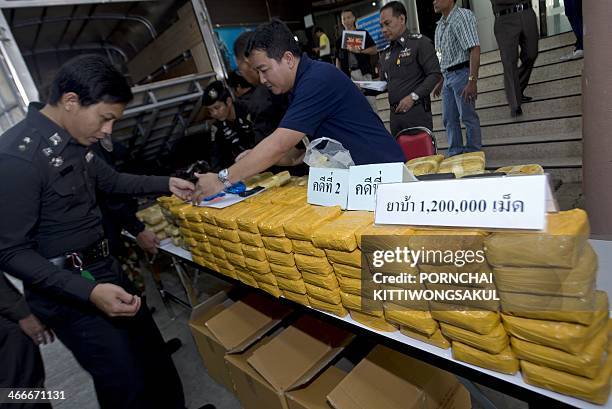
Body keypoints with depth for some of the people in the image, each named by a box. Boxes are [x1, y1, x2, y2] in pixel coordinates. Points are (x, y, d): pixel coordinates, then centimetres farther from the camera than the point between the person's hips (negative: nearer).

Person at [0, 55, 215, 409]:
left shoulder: (75, 140, 3)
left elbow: (111, 180, 21)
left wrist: (166, 184, 11)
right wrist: (88, 292, -29)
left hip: (107, 268, 9)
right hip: (70, 292, -8)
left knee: (157, 361, 20)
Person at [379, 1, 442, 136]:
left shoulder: (420, 42, 0)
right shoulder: (385, 53, 18)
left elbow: (435, 74, -7)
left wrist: (413, 97, -17)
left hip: (417, 111, -5)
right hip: (395, 114, 6)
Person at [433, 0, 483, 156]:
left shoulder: (463, 16, -9)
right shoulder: (441, 23, 15)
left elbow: (475, 49, -18)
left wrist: (472, 81, -26)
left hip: (462, 73, -8)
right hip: (448, 76, 8)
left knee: (468, 116, -4)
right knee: (449, 119, 9)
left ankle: (474, 154, 6)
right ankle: (455, 153, 19)